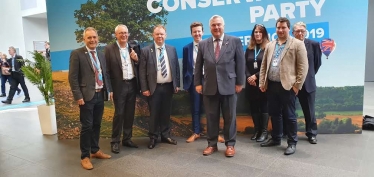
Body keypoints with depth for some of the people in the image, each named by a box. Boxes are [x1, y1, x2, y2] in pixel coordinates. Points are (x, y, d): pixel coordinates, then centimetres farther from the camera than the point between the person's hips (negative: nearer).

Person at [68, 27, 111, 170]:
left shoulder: (101, 55, 13)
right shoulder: (77, 54, -6)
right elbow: (73, 77, -10)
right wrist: (78, 96, -15)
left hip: (100, 95, 6)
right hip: (87, 96, -6)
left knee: (97, 125, 15)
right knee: (87, 126, 0)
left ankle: (95, 151, 30)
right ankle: (85, 156, 14)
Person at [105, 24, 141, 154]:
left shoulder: (133, 48, 8)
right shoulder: (109, 49, -4)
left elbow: (139, 68, 12)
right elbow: (107, 71, -7)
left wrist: (136, 59, -8)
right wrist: (110, 89, -10)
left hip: (132, 85, 4)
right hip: (119, 86, -4)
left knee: (130, 114, 11)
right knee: (119, 114, 1)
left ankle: (127, 139, 24)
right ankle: (115, 142, 14)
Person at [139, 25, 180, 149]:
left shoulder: (172, 49, 7)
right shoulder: (146, 51, -3)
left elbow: (176, 67, 9)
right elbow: (142, 71, -5)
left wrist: (177, 84, 5)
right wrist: (144, 88, -10)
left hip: (168, 86, 3)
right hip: (154, 87, -3)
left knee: (166, 113, 12)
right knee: (154, 114, 6)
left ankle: (165, 135, 25)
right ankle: (153, 138, 19)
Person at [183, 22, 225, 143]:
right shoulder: (187, 48, 7)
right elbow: (185, 67, 6)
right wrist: (185, 82, 1)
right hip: (194, 80, 2)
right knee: (195, 108, 9)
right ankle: (196, 132, 21)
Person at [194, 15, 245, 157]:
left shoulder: (235, 41, 3)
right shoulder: (203, 44, 10)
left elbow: (240, 63, 2)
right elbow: (198, 66, 10)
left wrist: (239, 83, -2)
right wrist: (198, 83, 4)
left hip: (229, 86, -2)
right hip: (209, 87, 2)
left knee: (229, 117, 7)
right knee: (211, 117, 8)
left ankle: (230, 144, 21)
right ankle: (212, 144, 22)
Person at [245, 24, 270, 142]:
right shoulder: (249, 49, 11)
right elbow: (245, 65, 6)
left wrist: (256, 76, -14)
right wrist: (249, 77, -9)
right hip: (251, 83, 5)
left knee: (264, 106, 2)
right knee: (253, 107, 8)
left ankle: (264, 131, 8)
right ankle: (257, 130, 18)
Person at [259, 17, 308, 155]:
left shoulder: (297, 44, -1)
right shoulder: (270, 45, 15)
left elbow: (303, 66, -6)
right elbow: (263, 65, 14)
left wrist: (297, 85, -10)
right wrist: (262, 83, 7)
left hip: (287, 86, -5)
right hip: (271, 85, 5)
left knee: (289, 115, 2)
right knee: (274, 114, 14)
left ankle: (292, 143, 15)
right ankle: (275, 139, 28)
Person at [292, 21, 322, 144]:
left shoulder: (314, 44, -2)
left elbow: (318, 62, 9)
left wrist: (309, 75, 10)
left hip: (307, 83, 1)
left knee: (309, 110, 10)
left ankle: (312, 134, 23)